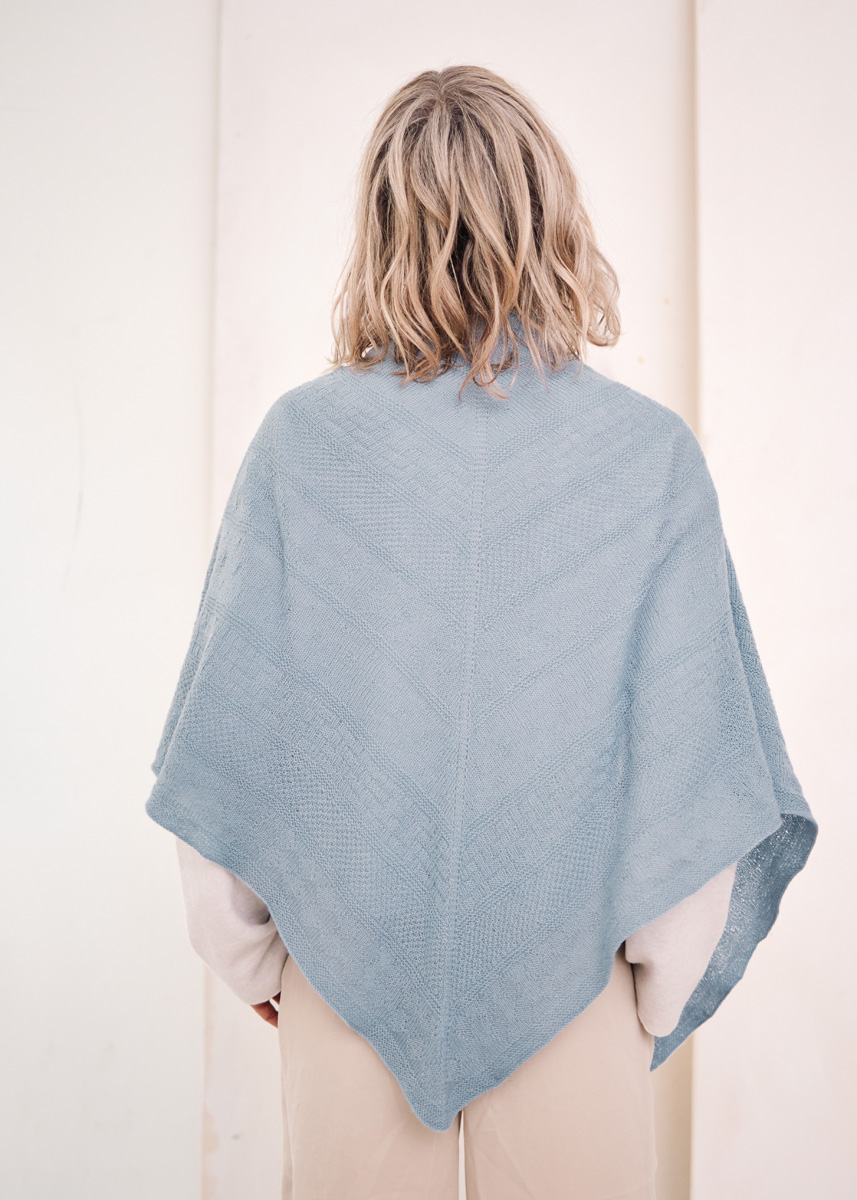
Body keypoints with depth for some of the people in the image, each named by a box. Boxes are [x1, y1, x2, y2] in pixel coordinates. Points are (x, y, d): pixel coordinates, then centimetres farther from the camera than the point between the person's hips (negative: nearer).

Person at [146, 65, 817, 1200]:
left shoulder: (301, 439, -12)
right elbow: (693, 769, -11)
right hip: (569, 980, 0)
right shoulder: (655, 456, -12)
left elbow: (222, 742, -8)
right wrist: (659, 998, 4)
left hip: (346, 974, 1)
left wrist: (251, 959, 7)